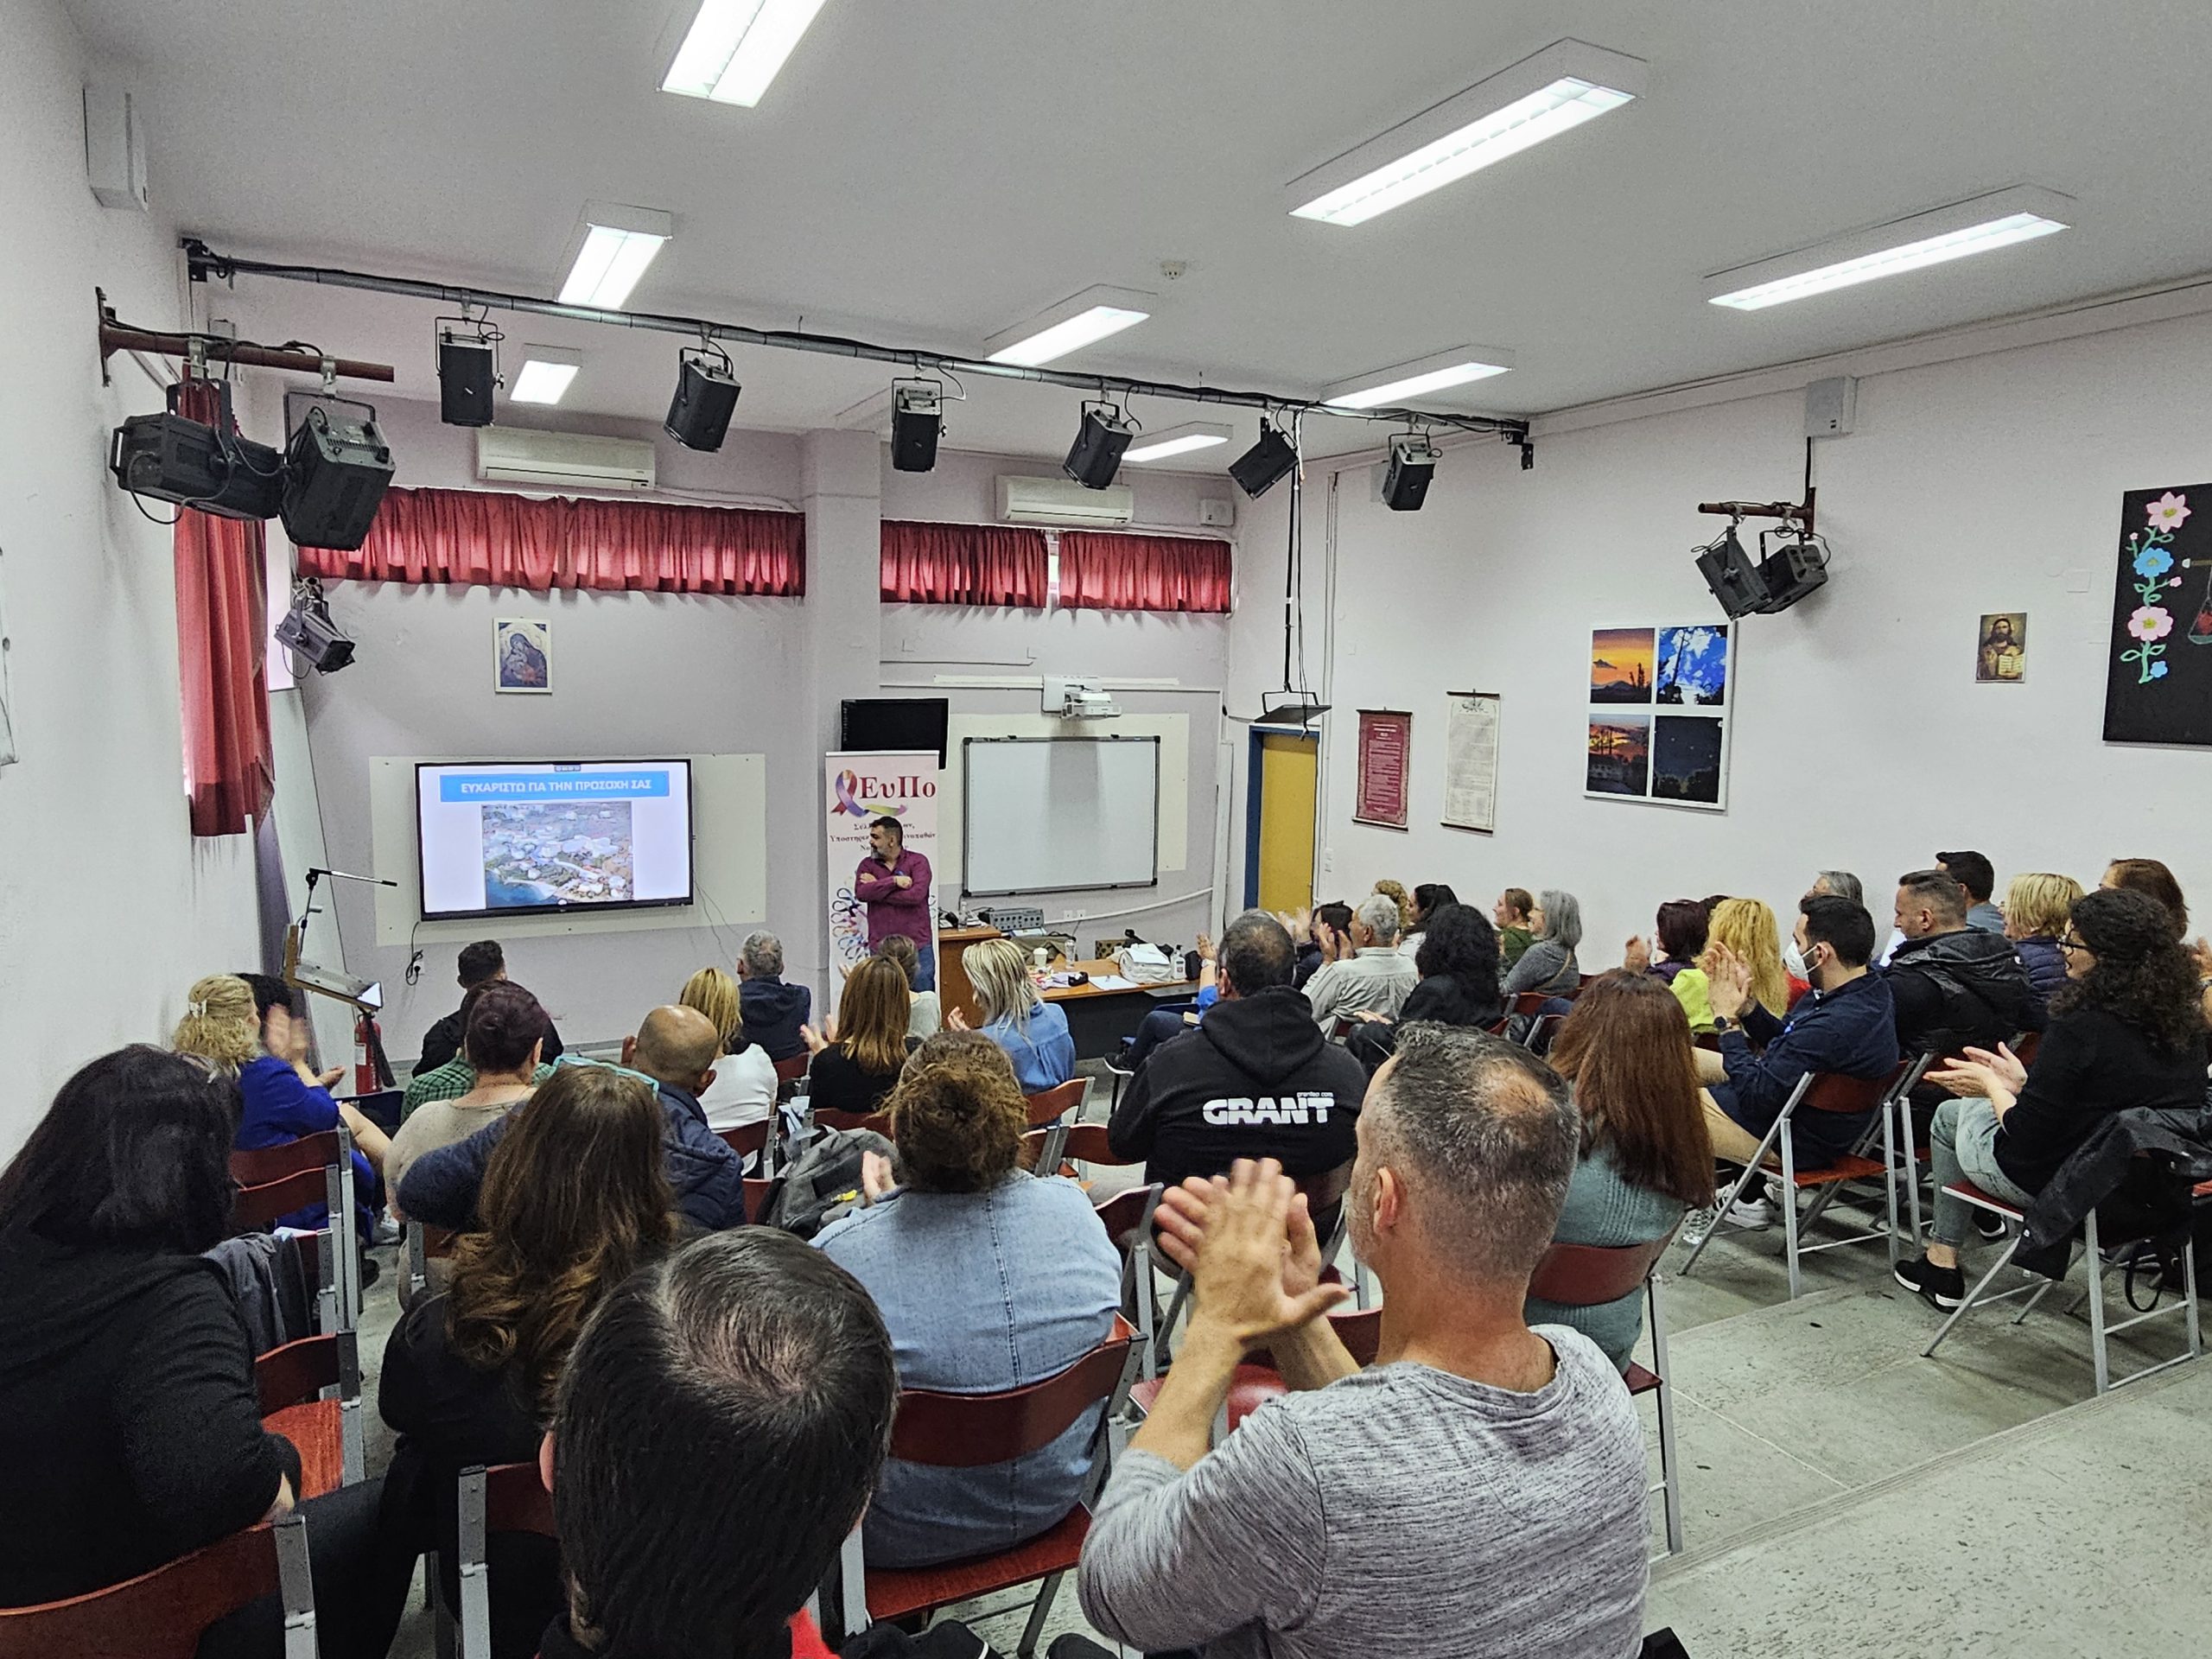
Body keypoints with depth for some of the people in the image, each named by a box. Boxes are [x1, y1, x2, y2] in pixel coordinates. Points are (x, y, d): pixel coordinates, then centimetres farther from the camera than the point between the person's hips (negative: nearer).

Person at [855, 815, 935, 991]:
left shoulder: (918, 862, 0)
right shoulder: (868, 864, 9)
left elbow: (916, 895, -15)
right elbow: (861, 893, -9)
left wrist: (877, 888, -8)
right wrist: (894, 881, -17)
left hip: (917, 947, -2)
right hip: (880, 949, 2)